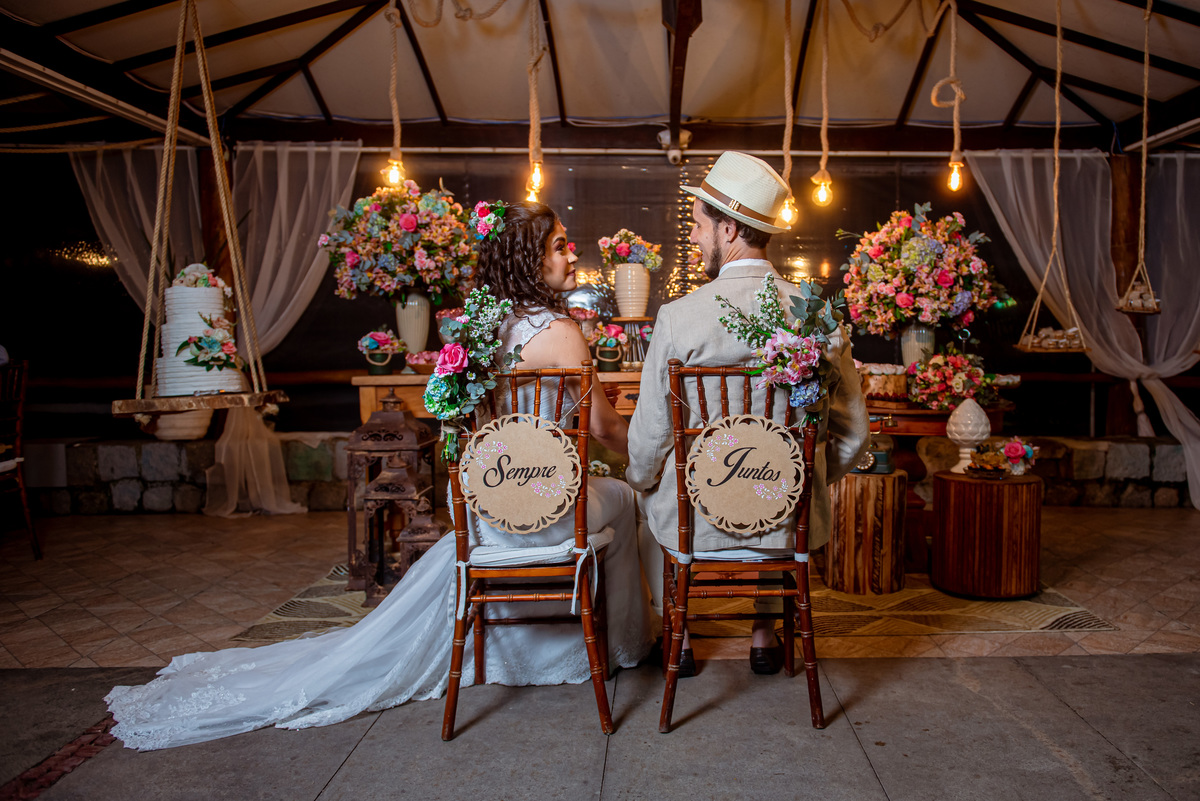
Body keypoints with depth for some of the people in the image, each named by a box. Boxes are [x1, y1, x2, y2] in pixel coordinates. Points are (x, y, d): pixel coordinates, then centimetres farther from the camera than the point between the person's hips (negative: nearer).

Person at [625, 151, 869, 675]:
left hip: (694, 519, -2)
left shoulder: (677, 318, -18)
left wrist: (639, 480, 11)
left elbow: (650, 436, -11)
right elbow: (852, 435, -1)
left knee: (647, 500, 33)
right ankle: (765, 636, 44)